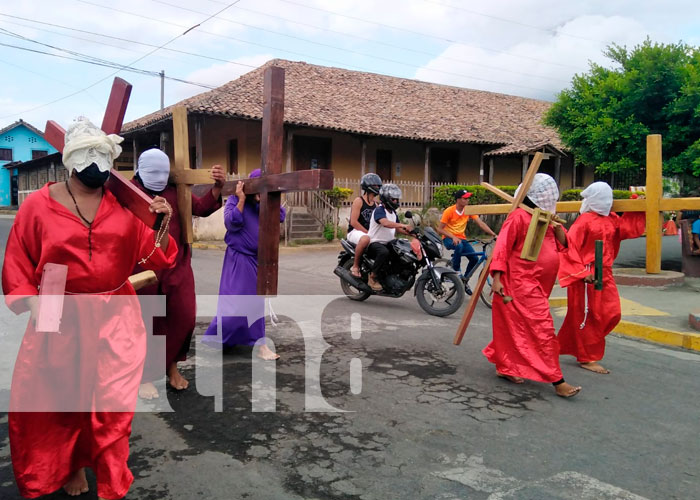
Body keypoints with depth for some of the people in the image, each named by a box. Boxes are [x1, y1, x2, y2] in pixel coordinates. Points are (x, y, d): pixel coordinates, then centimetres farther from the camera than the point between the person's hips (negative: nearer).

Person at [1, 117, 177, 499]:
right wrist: (33, 303, -11)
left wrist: (162, 225, -16)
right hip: (61, 318, -1)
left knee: (113, 402, 5)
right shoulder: (39, 205, -3)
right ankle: (70, 466, 41)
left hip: (116, 317, 1)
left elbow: (154, 257, 0)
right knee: (62, 400, 13)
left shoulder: (124, 204, 2)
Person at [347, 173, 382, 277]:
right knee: (365, 239, -40)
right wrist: (367, 232, -20)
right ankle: (355, 266, -24)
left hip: (370, 232, 7)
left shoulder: (376, 204, 15)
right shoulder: (358, 201, -8)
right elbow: (353, 222, -15)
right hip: (355, 231, -7)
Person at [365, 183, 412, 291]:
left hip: (388, 243, 9)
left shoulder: (393, 213, 17)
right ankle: (372, 278, -27)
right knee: (384, 252, -40)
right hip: (375, 242, -9)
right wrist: (401, 225, -40)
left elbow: (398, 228, 22)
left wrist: (411, 233, 6)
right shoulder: (379, 210, -12)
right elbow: (385, 223, -32)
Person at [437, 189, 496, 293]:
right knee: (459, 246, -38)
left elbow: (481, 223, -8)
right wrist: (453, 237, -27)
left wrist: (493, 234, -19)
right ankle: (455, 271, -19)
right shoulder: (449, 211, -15)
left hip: (461, 238, 5)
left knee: (474, 258, -12)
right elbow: (440, 229, -14)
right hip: (449, 239, -5)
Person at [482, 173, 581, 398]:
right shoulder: (519, 216, -12)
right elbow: (502, 247, -16)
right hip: (522, 284, -9)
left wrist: (556, 224, -2)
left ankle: (505, 367, 29)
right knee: (542, 328, -8)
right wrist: (497, 278, -22)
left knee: (517, 327, 16)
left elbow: (563, 244, 14)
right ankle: (557, 381, -3)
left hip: (538, 285, 9)